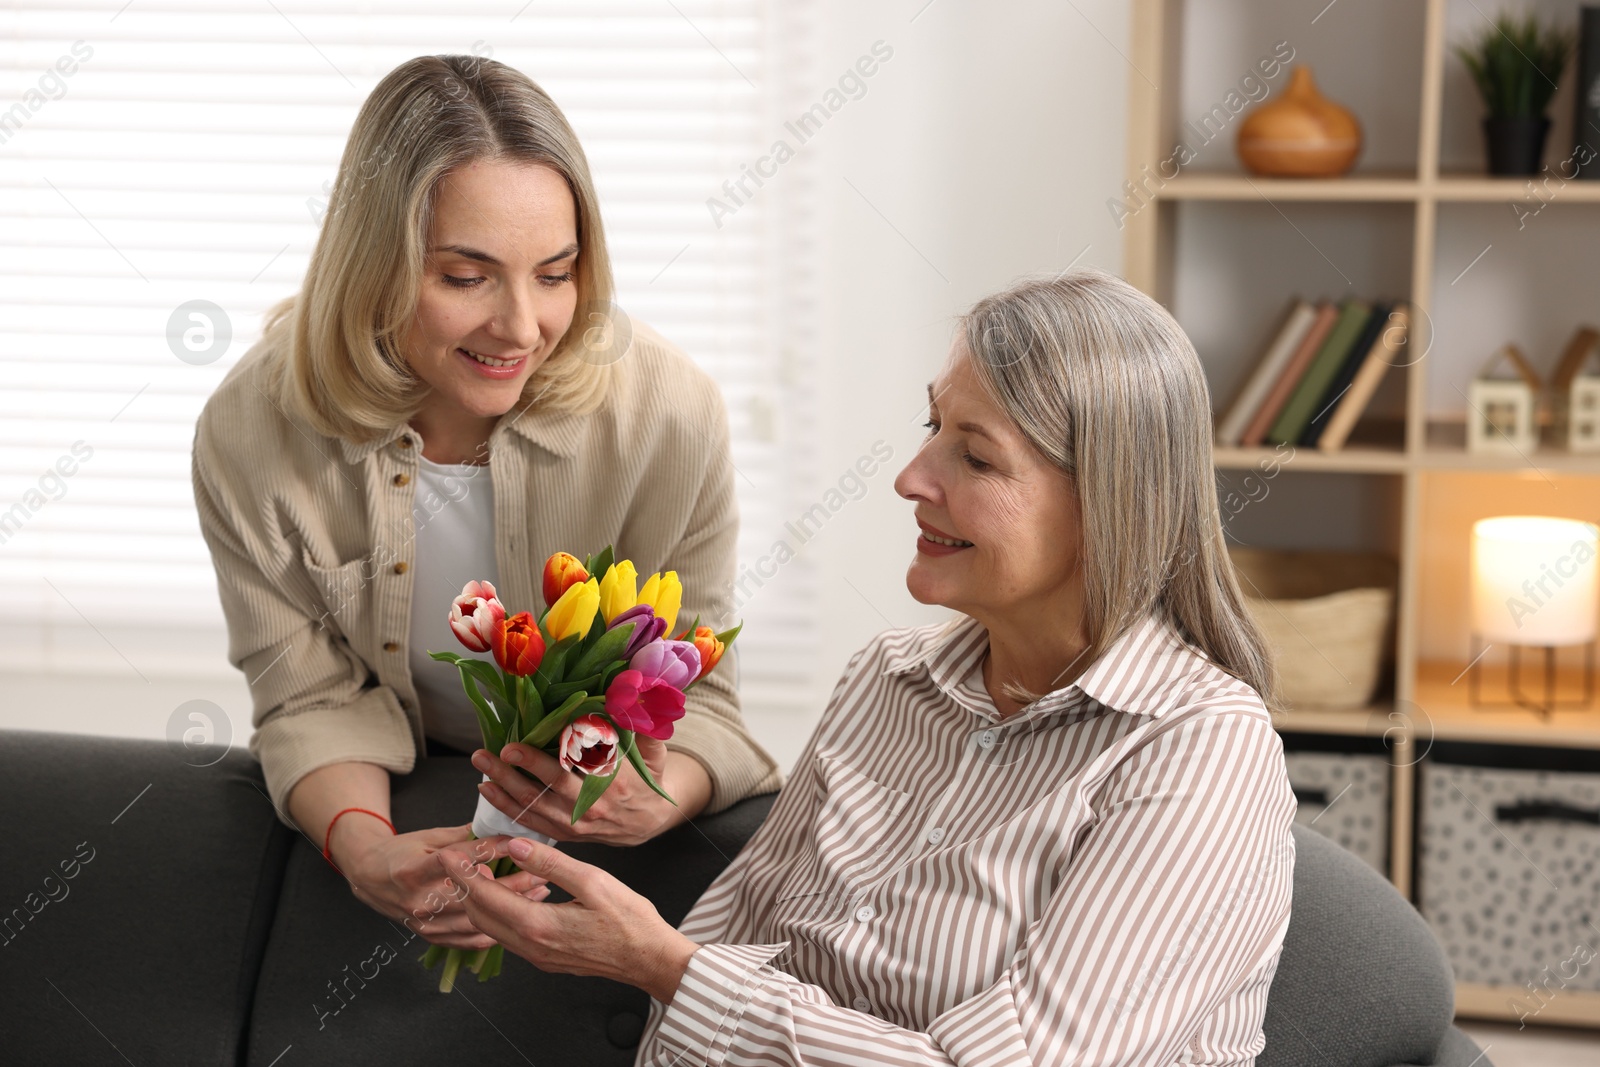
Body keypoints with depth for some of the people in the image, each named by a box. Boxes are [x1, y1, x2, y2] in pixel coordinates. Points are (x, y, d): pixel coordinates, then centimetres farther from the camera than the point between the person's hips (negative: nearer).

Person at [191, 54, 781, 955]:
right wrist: (362, 845, -32)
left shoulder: (671, 414, -22)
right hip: (402, 797, 2)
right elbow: (311, 701, -10)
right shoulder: (250, 434, -19)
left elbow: (696, 695, -15)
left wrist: (656, 803, -39)